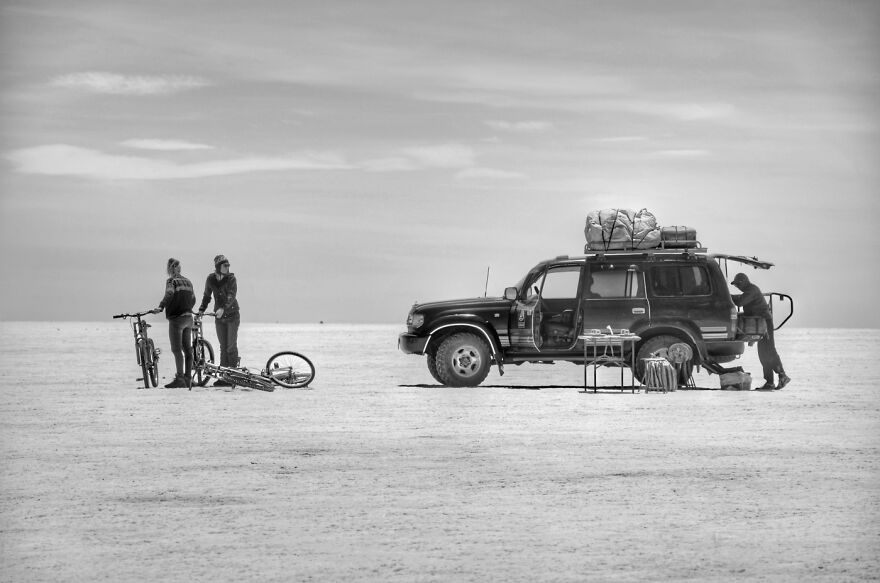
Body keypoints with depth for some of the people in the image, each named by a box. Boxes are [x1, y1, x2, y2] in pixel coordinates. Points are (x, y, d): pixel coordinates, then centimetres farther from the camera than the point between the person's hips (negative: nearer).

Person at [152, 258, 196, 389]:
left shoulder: (171, 281, -6)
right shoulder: (187, 281, 15)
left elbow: (169, 294, -25)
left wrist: (160, 307, -37)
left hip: (176, 318, -7)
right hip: (188, 318, 7)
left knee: (177, 350, -9)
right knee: (187, 349, 10)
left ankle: (180, 379, -16)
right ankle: (188, 378, 12)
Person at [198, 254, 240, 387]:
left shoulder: (231, 278, -11)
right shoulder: (211, 279, 0)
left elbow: (231, 296, -23)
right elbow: (207, 296, 11)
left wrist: (223, 308, -38)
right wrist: (201, 310, -3)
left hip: (232, 315, -4)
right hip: (219, 317, 4)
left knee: (231, 346, -6)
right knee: (223, 347, 5)